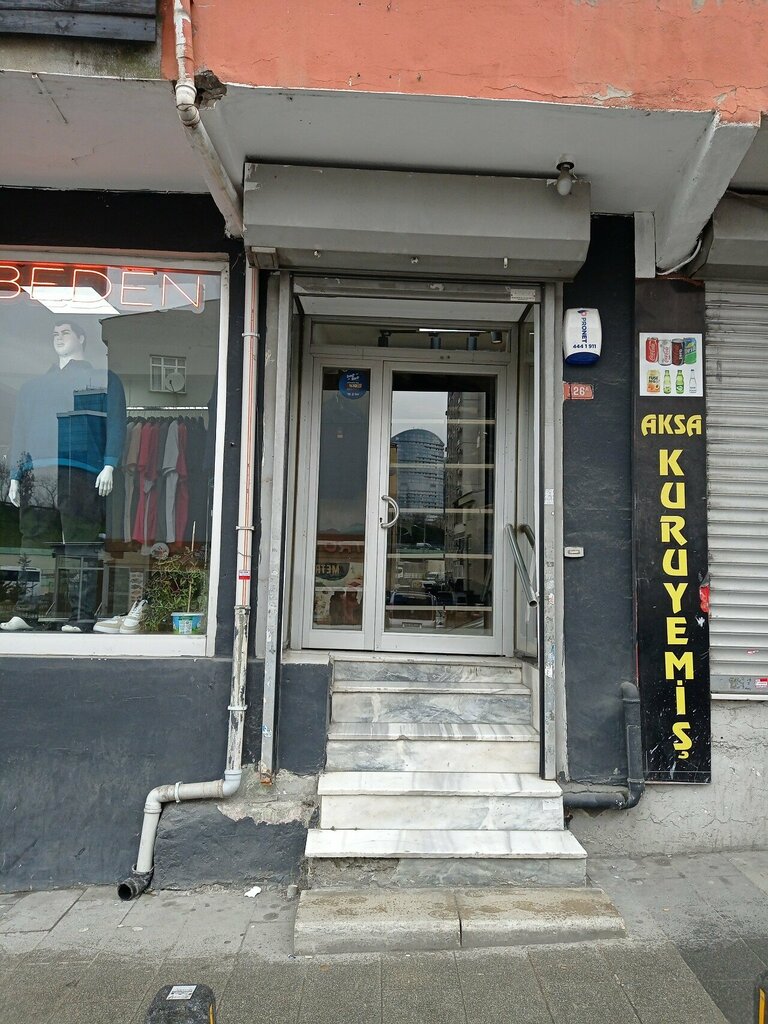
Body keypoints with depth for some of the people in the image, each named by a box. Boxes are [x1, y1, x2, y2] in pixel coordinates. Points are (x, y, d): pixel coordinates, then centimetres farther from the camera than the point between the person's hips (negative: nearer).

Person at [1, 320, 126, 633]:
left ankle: (81, 618, -5)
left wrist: (109, 466, -11)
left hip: (80, 474, -5)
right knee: (33, 548, 2)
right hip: (36, 475, 5)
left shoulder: (103, 379, 12)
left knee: (81, 549, -7)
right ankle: (26, 614, 8)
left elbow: (115, 425, 2)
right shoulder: (34, 385, 27)